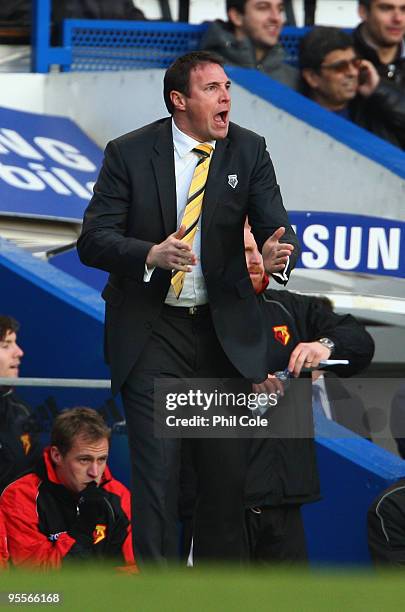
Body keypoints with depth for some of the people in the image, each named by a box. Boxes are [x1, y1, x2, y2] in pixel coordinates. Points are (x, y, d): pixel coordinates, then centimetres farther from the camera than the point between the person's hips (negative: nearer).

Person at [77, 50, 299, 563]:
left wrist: (278, 254, -31)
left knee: (229, 466, 6)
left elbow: (276, 228, -6)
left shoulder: (248, 151, 0)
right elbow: (93, 241, -9)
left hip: (226, 328, 2)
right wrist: (151, 255, -28)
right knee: (156, 467, -8)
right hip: (151, 332, -2)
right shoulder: (129, 154, -6)